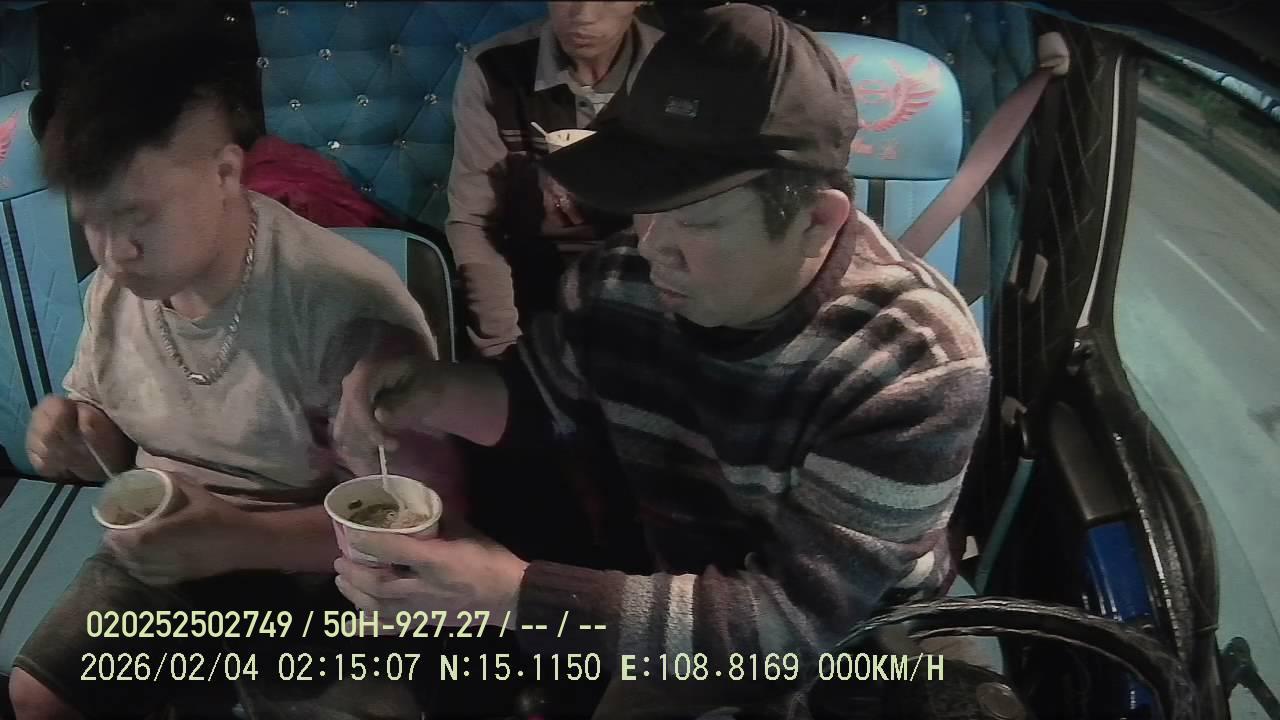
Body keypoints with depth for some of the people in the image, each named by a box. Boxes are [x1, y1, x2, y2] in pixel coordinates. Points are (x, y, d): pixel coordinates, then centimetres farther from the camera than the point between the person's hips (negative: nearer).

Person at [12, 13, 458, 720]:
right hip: (159, 558, 6)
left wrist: (242, 538, -33)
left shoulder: (345, 305, -26)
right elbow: (118, 443, 14)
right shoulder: (113, 291, -4)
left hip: (314, 572, -5)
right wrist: (77, 441, -10)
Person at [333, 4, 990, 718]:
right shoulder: (620, 280, -15)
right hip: (675, 600, 4)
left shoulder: (916, 363, -28)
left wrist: (511, 595, -38)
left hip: (852, 654, -3)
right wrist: (435, 393, -18)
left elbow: (796, 616, -30)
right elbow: (536, 392, 6)